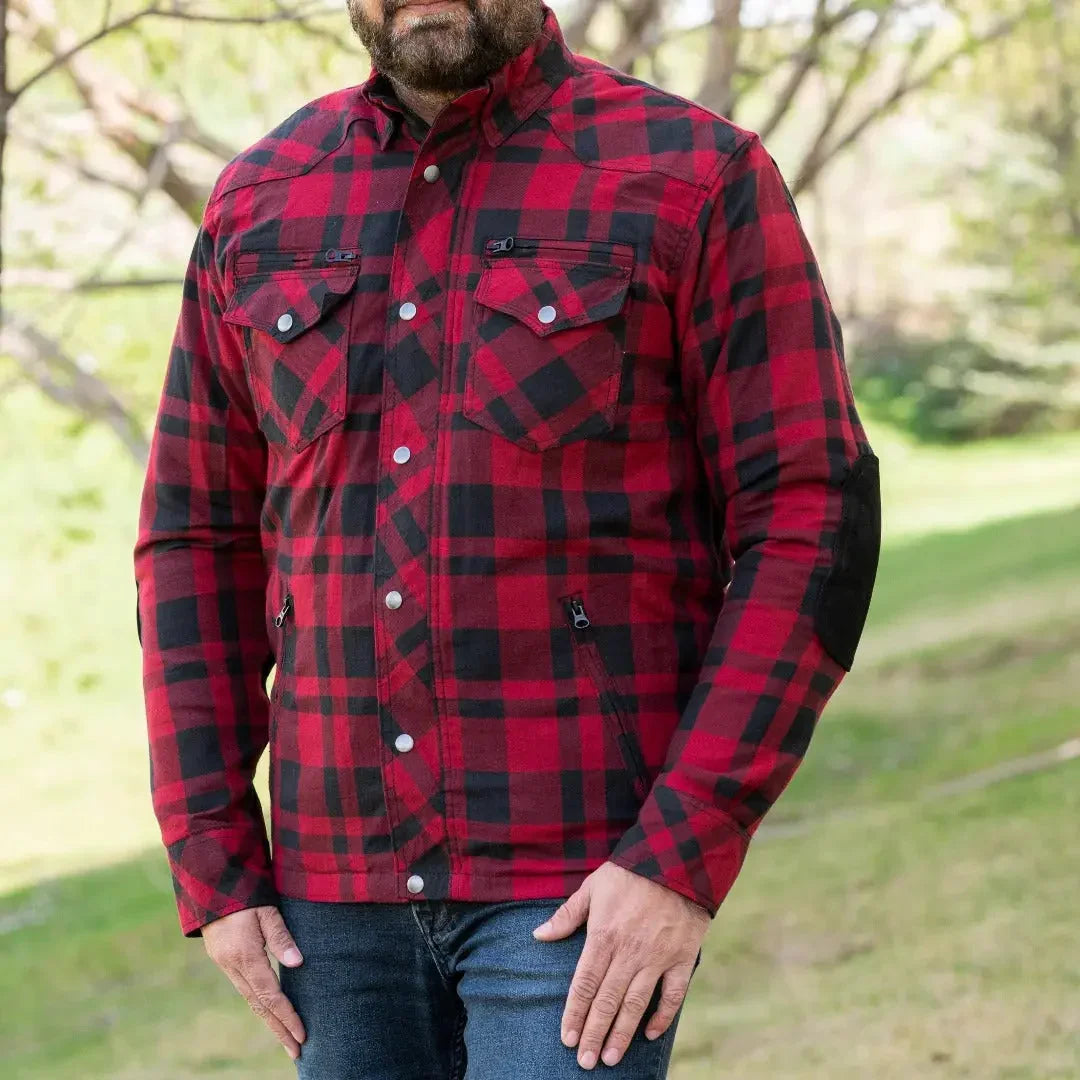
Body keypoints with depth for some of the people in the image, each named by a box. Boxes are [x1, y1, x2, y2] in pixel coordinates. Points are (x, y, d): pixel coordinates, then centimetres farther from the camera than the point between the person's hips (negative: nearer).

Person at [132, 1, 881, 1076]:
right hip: (342, 877, 5)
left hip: (588, 874, -5)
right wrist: (212, 869, 3)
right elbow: (199, 543, 11)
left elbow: (810, 529, -10)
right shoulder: (260, 204, 7)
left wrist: (684, 862, -17)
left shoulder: (698, 180, -6)